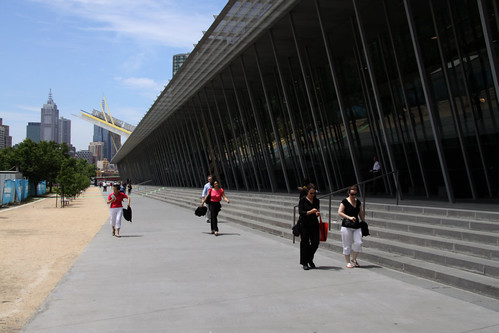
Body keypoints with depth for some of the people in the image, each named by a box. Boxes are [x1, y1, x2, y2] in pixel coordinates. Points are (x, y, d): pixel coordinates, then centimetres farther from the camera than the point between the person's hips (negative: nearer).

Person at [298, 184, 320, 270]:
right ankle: (304, 263, 14)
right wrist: (310, 212, -24)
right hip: (304, 225, -4)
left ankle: (310, 259, 25)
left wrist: (317, 213, -6)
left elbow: (318, 211, 17)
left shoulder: (316, 201, 10)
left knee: (315, 243, 0)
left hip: (314, 224, 4)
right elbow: (300, 212, -11)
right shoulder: (303, 200, -4)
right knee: (305, 243, 1)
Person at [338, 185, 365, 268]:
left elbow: (360, 212, 23)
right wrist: (349, 217, -20)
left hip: (357, 226, 5)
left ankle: (354, 259, 16)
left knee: (358, 243, -4)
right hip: (347, 226, -5)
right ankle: (348, 262, 13)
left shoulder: (358, 202, 11)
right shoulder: (345, 201, -5)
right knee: (347, 245, 0)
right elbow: (339, 212, -11)